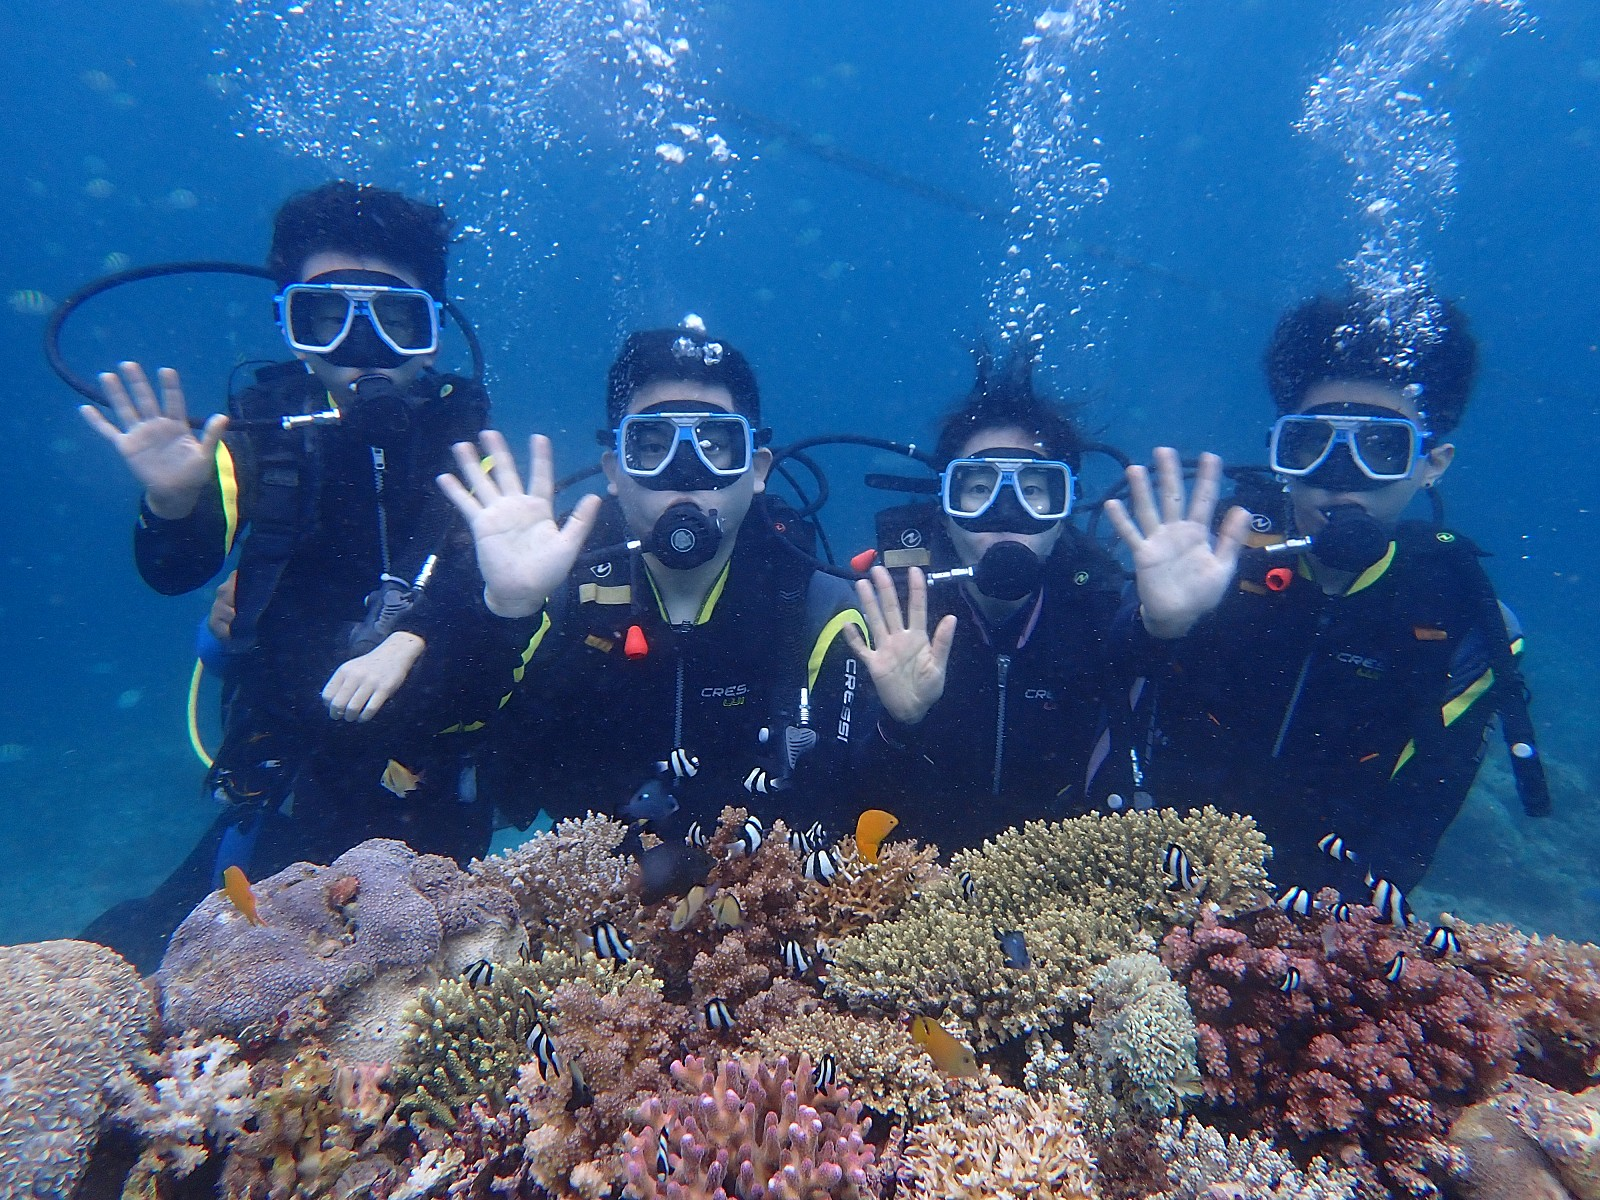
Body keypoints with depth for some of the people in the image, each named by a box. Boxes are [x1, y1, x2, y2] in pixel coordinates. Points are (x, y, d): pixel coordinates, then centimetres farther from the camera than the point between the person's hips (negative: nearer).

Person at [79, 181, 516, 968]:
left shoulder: (463, 434, -5)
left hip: (435, 772, 0)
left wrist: (411, 640, -35)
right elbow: (175, 573, -11)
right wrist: (170, 502, -32)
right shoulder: (265, 426, -2)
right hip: (284, 774, 1)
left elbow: (494, 570, -18)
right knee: (130, 954, 5)